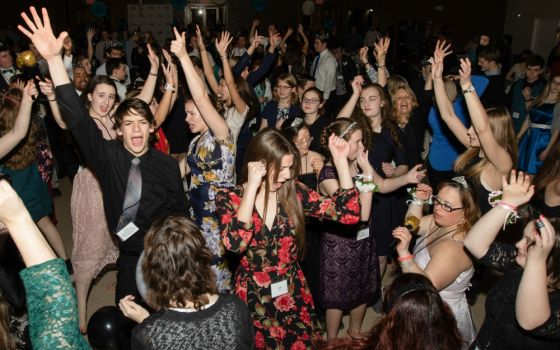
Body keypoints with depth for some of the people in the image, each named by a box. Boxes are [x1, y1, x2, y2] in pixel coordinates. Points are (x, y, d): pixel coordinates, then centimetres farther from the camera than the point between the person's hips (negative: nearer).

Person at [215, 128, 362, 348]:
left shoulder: (294, 192, -7)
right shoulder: (229, 198, -12)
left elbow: (349, 213, -12)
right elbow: (235, 243, -30)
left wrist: (340, 159, -16)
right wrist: (252, 186, -30)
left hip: (294, 295, 2)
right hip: (254, 298, -2)